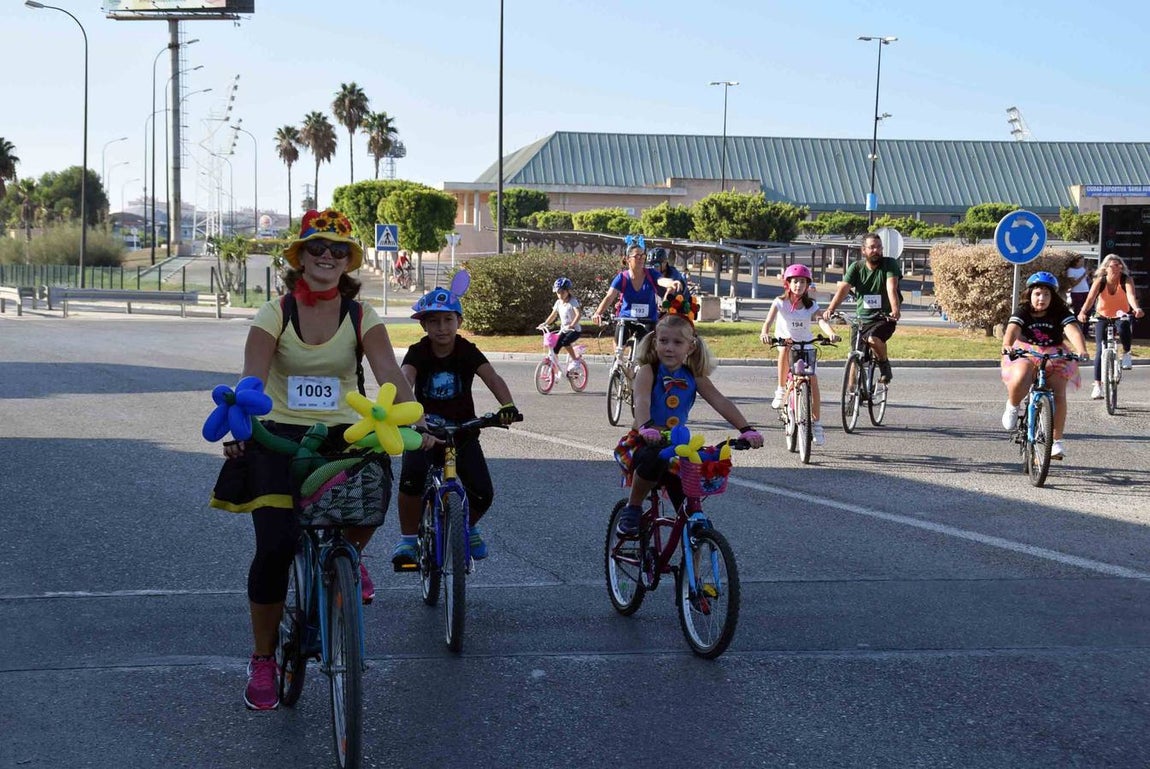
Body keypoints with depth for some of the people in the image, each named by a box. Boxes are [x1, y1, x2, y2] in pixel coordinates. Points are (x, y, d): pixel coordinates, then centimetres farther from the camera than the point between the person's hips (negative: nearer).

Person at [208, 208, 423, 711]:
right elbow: (252, 379, -16)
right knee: (275, 546, -12)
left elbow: (390, 376, -14)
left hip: (341, 436, 2)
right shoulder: (274, 315, -4)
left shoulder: (362, 318, -1)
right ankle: (262, 661, 7)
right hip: (280, 437, -2)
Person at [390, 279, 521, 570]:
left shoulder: (467, 352, -7)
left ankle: (468, 526, 25)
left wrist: (507, 405, -41)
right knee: (411, 480, -30)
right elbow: (405, 379, -27)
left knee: (483, 494, -11)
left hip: (462, 431, 1)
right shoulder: (419, 353, -9)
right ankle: (408, 540, -9)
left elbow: (492, 378, -21)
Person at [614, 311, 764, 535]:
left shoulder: (694, 377, 2)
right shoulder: (648, 371, -10)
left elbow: (721, 402, -7)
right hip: (646, 443, -4)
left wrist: (746, 429, -22)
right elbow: (642, 401, -28)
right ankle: (632, 509, -15)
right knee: (654, 458, -38)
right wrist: (646, 427, -50)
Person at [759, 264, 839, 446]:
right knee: (785, 347, -37)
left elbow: (821, 320, -25)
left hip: (807, 346, 1)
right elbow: (769, 320, -26)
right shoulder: (780, 302, -10)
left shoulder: (811, 305, -7)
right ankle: (781, 390, -23)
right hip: (787, 344, -1)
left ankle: (816, 424, 1)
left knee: (813, 381, -10)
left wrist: (831, 333, -46)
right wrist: (764, 333, -49)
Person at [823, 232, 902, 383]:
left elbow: (891, 288, -21)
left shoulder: (889, 264, -5)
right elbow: (843, 289, -11)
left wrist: (896, 310, -38)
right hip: (862, 319, 4)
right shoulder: (856, 267, 2)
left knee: (873, 339, -31)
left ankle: (884, 365, -4)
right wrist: (830, 309, -28)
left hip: (885, 318, -3)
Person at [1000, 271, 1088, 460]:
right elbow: (1012, 330, -27)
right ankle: (1013, 406, -2)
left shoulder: (1061, 313, -8)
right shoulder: (1023, 312, -9)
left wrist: (1081, 351, -45)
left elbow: (1073, 332, -25)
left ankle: (1056, 441, -9)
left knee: (1059, 395, -19)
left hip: (1054, 357, 1)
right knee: (1019, 379, -34)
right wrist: (1007, 345, -51)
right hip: (1025, 355, -1)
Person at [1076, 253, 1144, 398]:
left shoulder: (1126, 280, -17)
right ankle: (1097, 385, -6)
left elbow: (1131, 295, -35)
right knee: (1100, 349, -11)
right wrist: (1083, 312, -49)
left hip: (1121, 316, -1)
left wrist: (1136, 309, -56)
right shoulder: (1100, 281, -16)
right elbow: (1090, 298, -29)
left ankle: (1126, 353, -9)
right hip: (1102, 317, 1)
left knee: (1124, 326, -37)